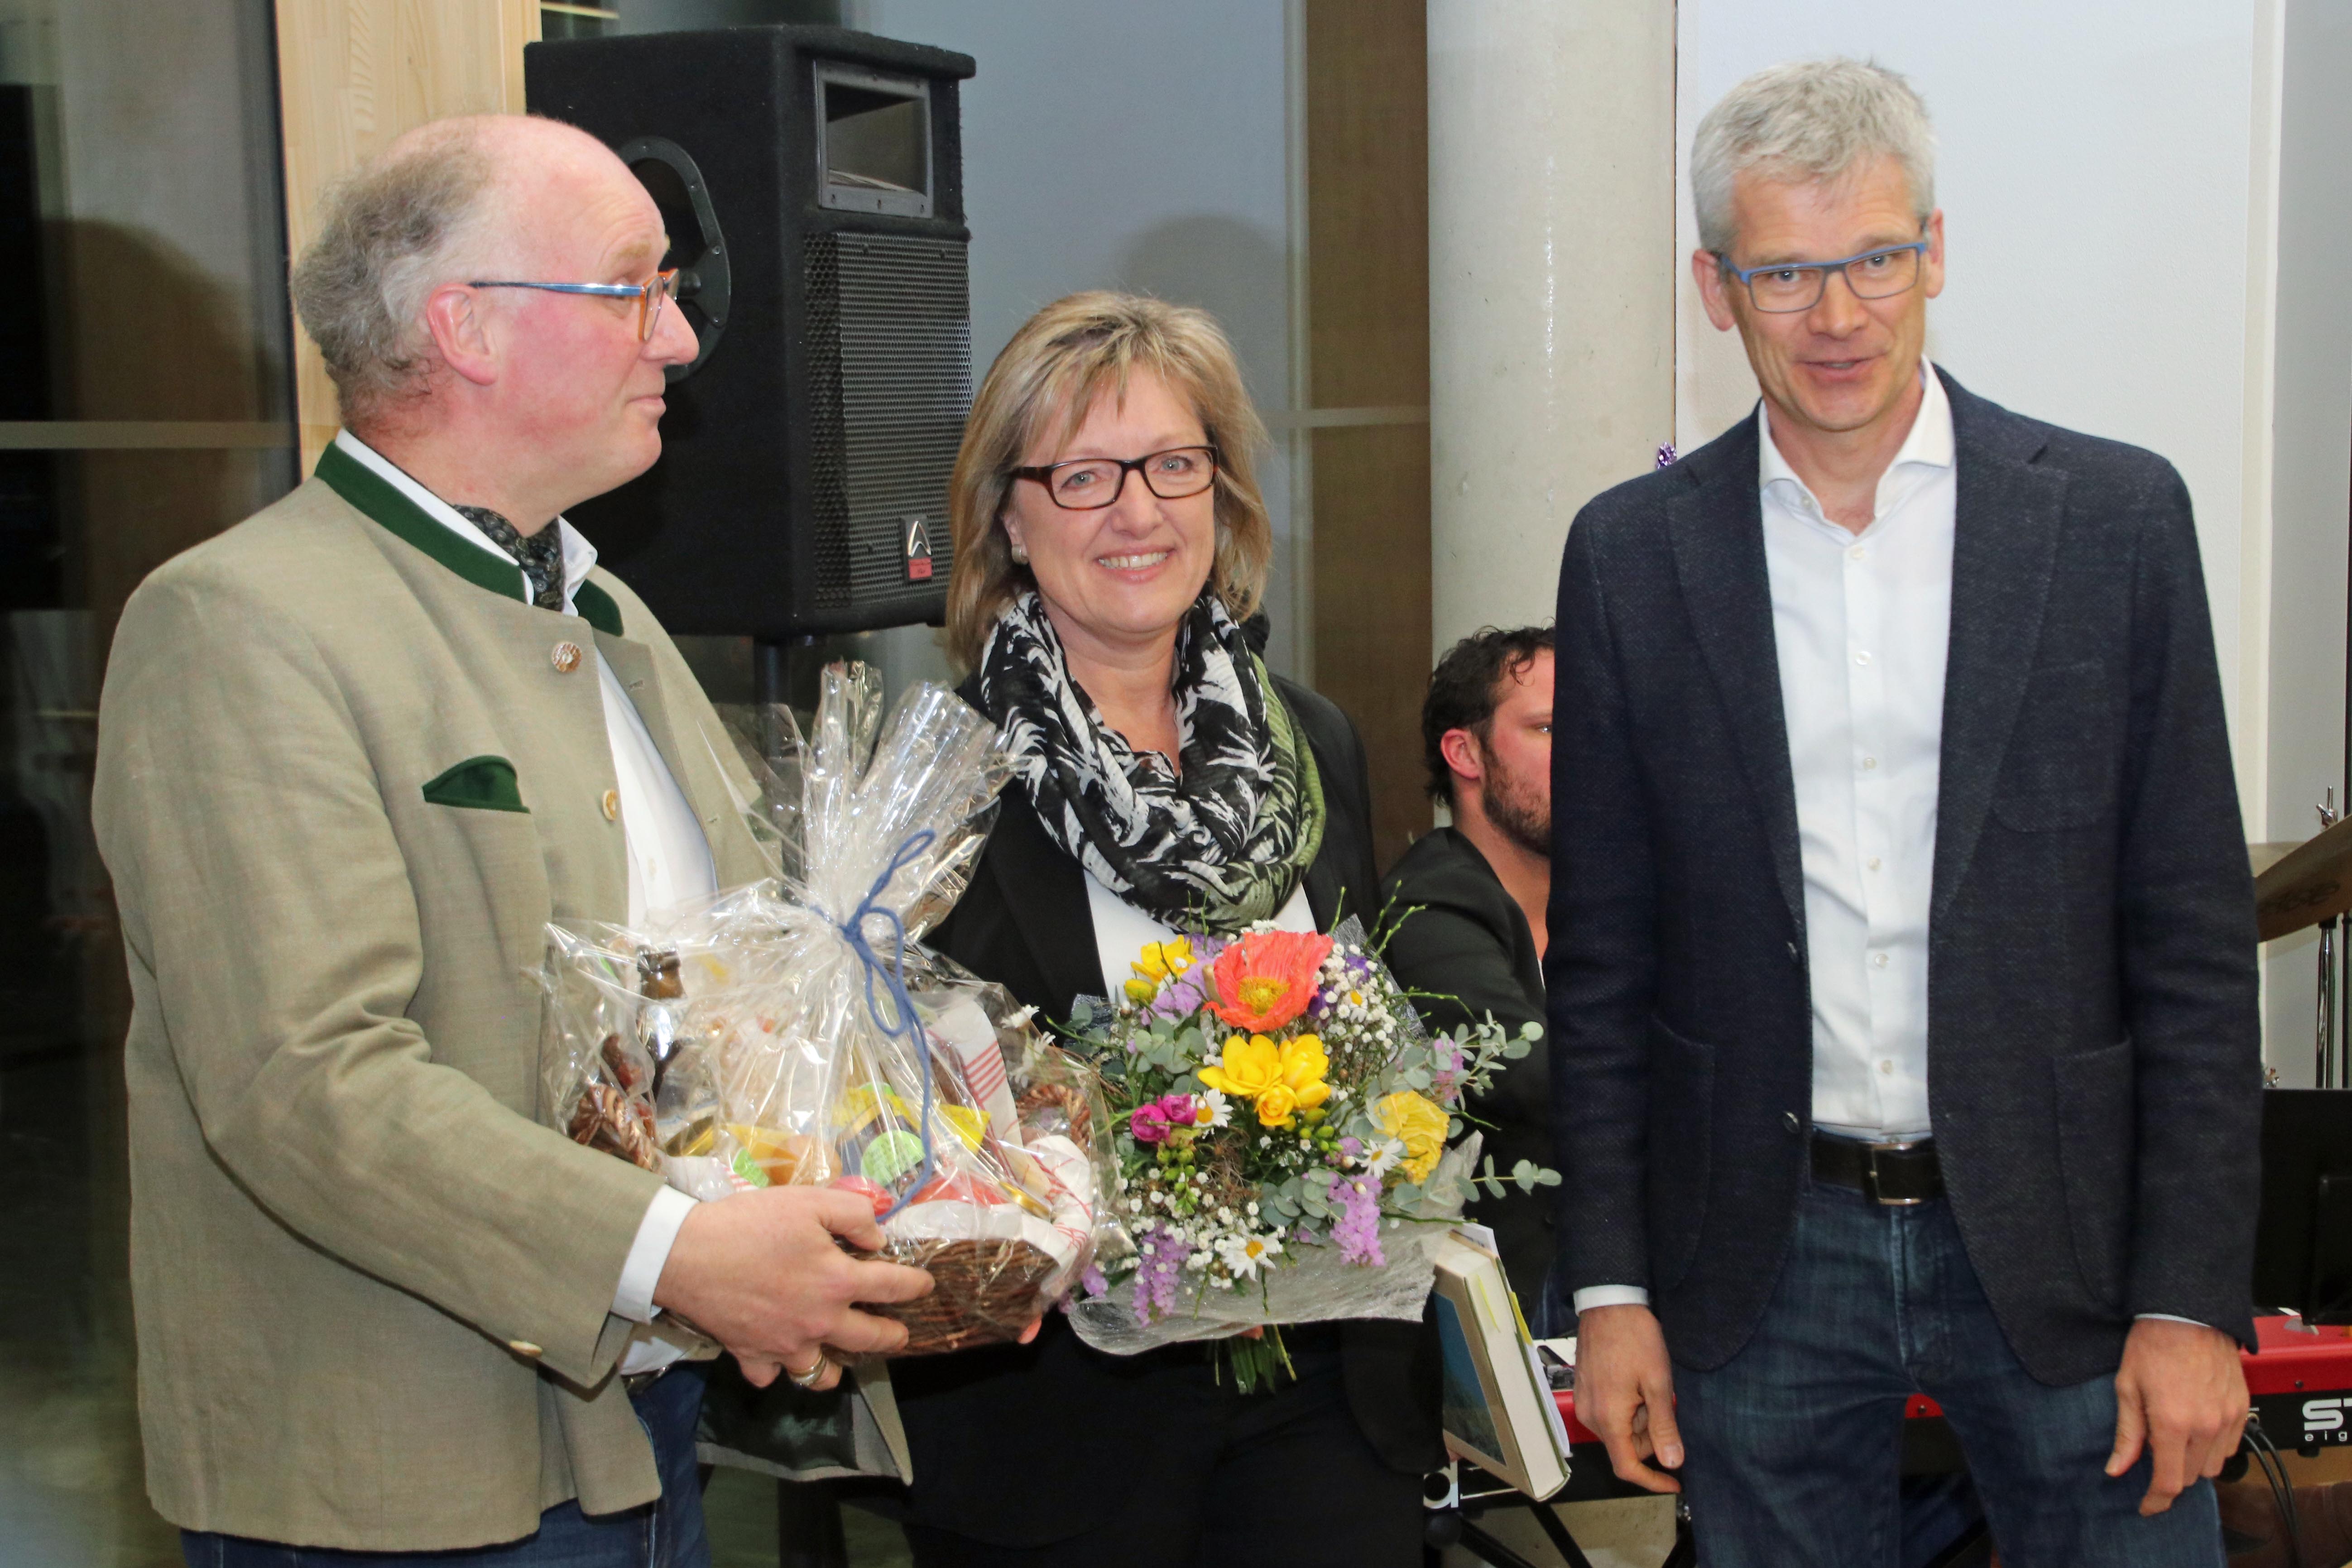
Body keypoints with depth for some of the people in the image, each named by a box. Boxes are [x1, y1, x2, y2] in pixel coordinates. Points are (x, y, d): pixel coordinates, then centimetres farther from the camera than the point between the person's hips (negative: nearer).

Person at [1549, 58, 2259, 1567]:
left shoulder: (2116, 516, -2)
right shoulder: (1631, 554, 1)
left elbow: (2197, 943, -2)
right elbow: (1601, 959, 4)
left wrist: (2193, 1298, -6)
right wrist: (1611, 1286, 1)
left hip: (2062, 1241, 0)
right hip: (1767, 1259, 1)